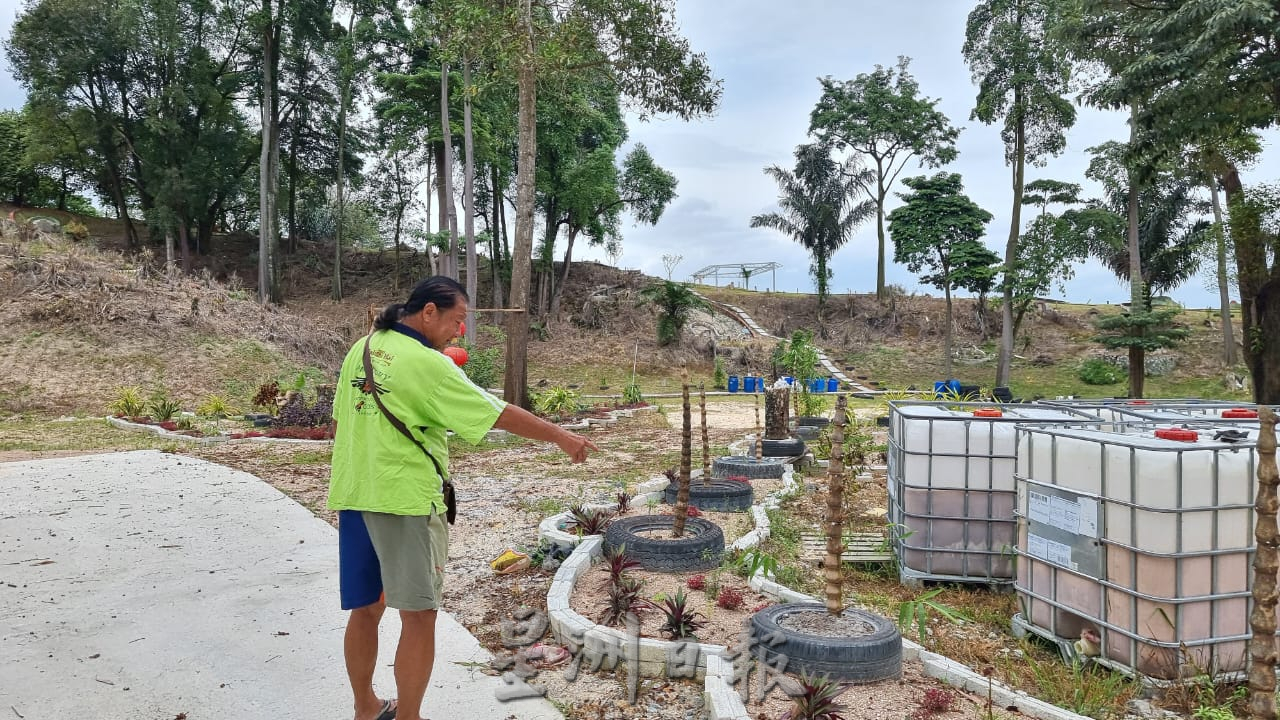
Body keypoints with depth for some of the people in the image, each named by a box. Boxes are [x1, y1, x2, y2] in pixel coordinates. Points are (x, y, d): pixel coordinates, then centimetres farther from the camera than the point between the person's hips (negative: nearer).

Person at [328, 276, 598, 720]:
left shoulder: (361, 349, 8)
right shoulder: (427, 363, -15)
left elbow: (339, 422, 14)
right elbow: (499, 414, -13)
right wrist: (560, 436, -5)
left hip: (352, 495, 8)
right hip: (405, 500, -8)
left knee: (365, 608, 19)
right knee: (418, 615, 3)